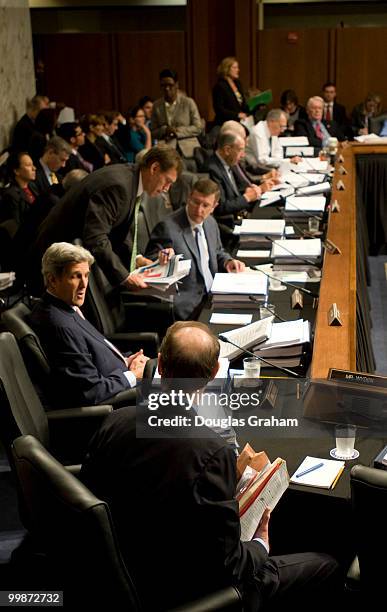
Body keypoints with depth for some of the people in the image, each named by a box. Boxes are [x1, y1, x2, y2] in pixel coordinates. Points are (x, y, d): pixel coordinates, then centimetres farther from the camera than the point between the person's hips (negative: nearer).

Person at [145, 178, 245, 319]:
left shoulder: (211, 223, 10)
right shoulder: (168, 227, -12)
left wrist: (227, 262, 4)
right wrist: (163, 259, -31)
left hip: (214, 295, 8)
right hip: (188, 306, -7)